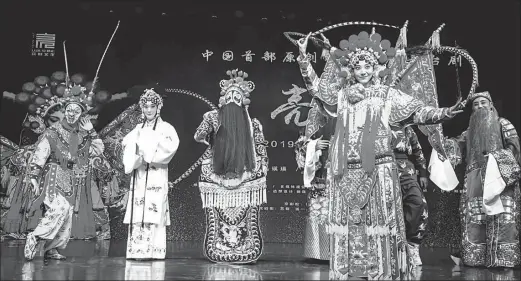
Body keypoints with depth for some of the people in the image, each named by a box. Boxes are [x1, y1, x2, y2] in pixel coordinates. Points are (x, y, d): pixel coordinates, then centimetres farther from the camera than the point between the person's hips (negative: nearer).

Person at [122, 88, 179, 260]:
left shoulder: (165, 127, 4)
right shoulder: (138, 129, 19)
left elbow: (172, 145, -13)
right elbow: (125, 144, 8)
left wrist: (152, 140, -14)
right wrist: (135, 148, -10)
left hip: (156, 176, -4)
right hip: (139, 176, 5)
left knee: (154, 212, -10)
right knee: (137, 213, 0)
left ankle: (154, 251, -8)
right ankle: (137, 250, 5)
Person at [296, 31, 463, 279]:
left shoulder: (388, 95, 3)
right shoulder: (342, 95, 12)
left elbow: (418, 112, -2)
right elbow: (314, 85, 19)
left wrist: (443, 113, -18)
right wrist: (303, 56, 12)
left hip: (377, 170, -3)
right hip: (345, 171, 3)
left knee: (377, 222, -2)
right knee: (346, 222, 6)